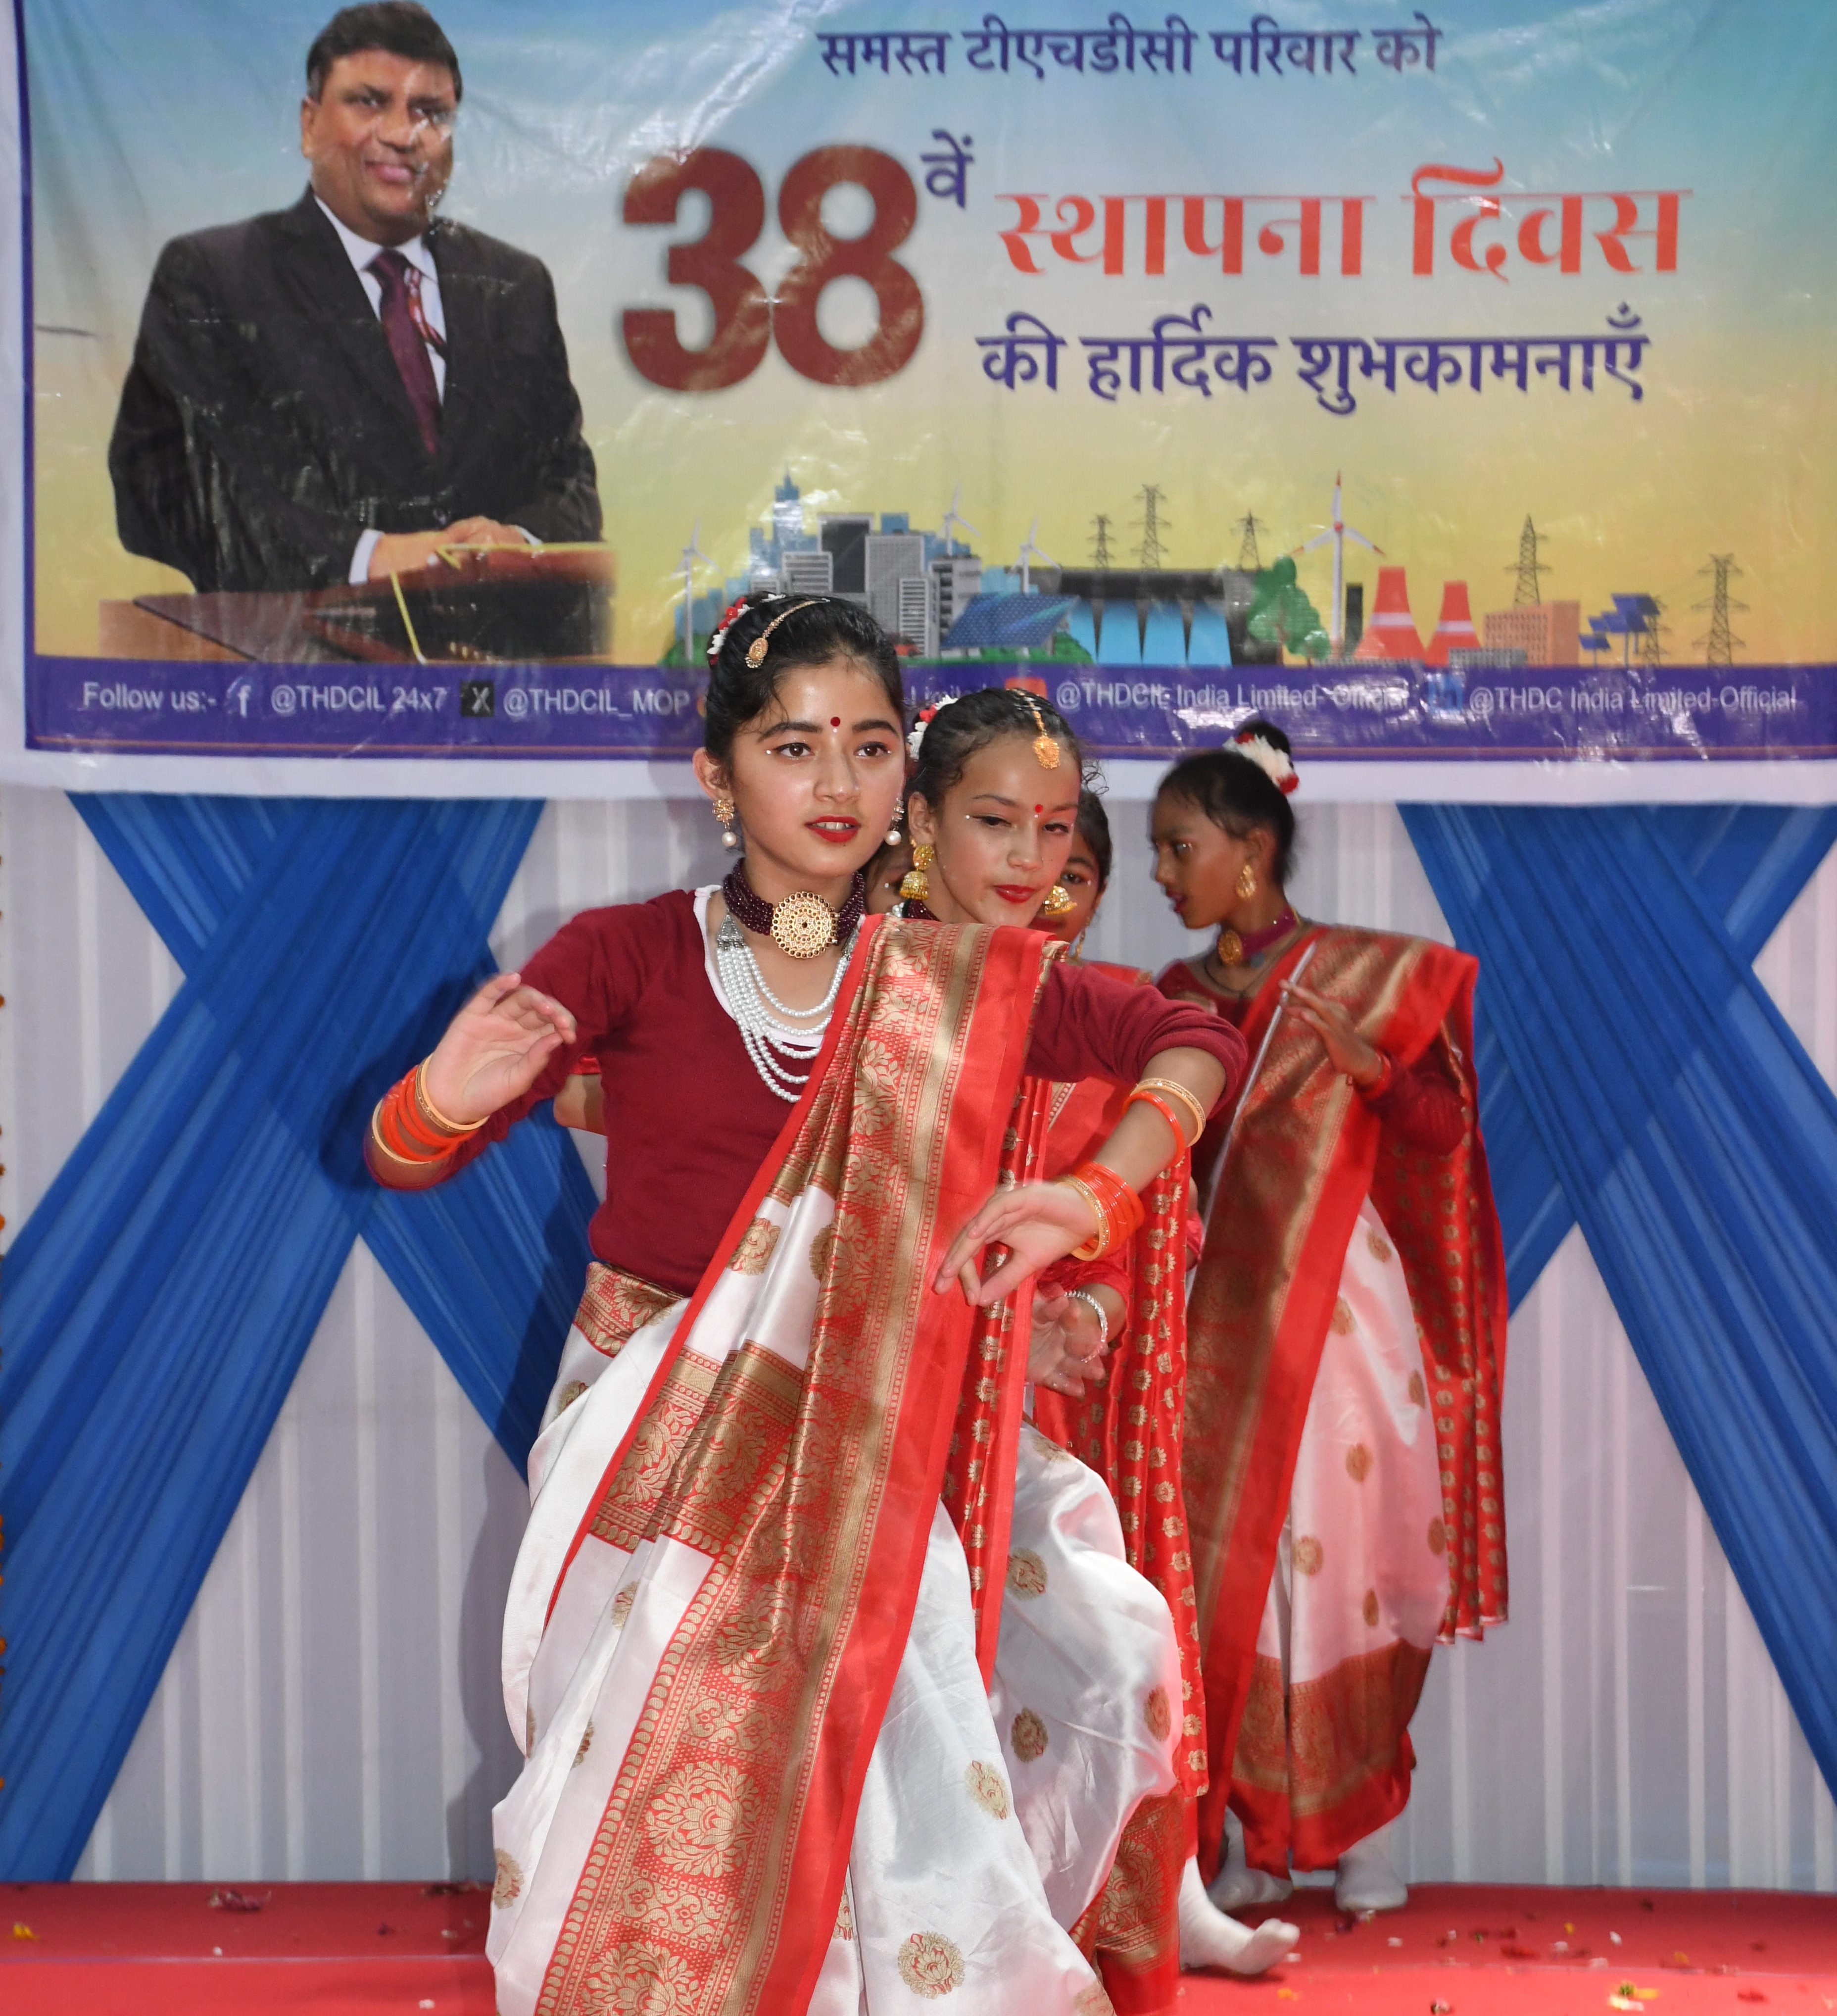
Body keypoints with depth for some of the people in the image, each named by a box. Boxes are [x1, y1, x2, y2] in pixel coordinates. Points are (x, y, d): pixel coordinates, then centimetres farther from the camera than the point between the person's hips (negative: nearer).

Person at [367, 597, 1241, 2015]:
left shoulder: (951, 991, 4)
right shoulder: (633, 956, -3)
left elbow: (1191, 1044, 8)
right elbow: (404, 1158, -4)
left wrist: (1095, 1197, -9)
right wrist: (449, 1098, -28)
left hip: (848, 1459, 2)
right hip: (650, 1450, -1)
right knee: (643, 1808, 2)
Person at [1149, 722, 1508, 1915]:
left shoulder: (1370, 973, 0)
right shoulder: (1179, 998, 10)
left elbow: (1445, 1129, -6)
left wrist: (1368, 1062, -21)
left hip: (1341, 1312, -3)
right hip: (1222, 1317, 3)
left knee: (1344, 1556, -1)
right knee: (1225, 1558, 0)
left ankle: (1365, 1829, 13)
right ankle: (1251, 1838, 11)